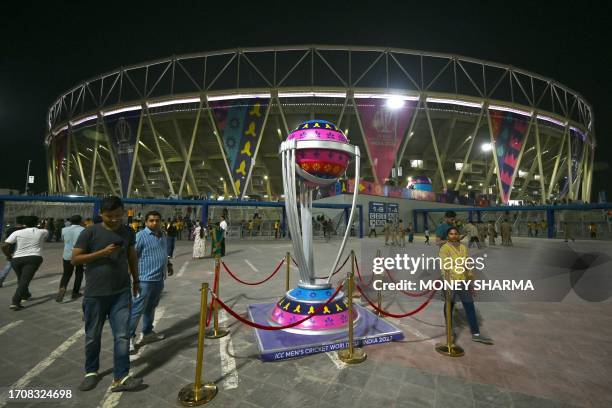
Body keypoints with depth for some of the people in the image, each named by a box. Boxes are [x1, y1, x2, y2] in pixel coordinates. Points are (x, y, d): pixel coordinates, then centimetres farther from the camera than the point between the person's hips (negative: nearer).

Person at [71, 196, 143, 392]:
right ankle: (91, 372, 36)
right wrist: (102, 252, -20)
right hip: (95, 294, -2)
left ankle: (120, 378, 8)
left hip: (121, 293, 2)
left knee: (122, 336, 0)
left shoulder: (128, 232, 3)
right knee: (92, 336, 15)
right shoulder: (90, 232, -7)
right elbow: (74, 259, -7)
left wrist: (136, 280, 18)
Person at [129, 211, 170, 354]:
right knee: (137, 309, 0)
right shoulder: (141, 236, -12)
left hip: (159, 279, 8)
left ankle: (147, 333, 33)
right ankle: (129, 337, 12)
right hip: (145, 279, -7)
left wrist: (168, 263, 12)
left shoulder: (162, 235, 11)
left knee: (151, 307, 19)